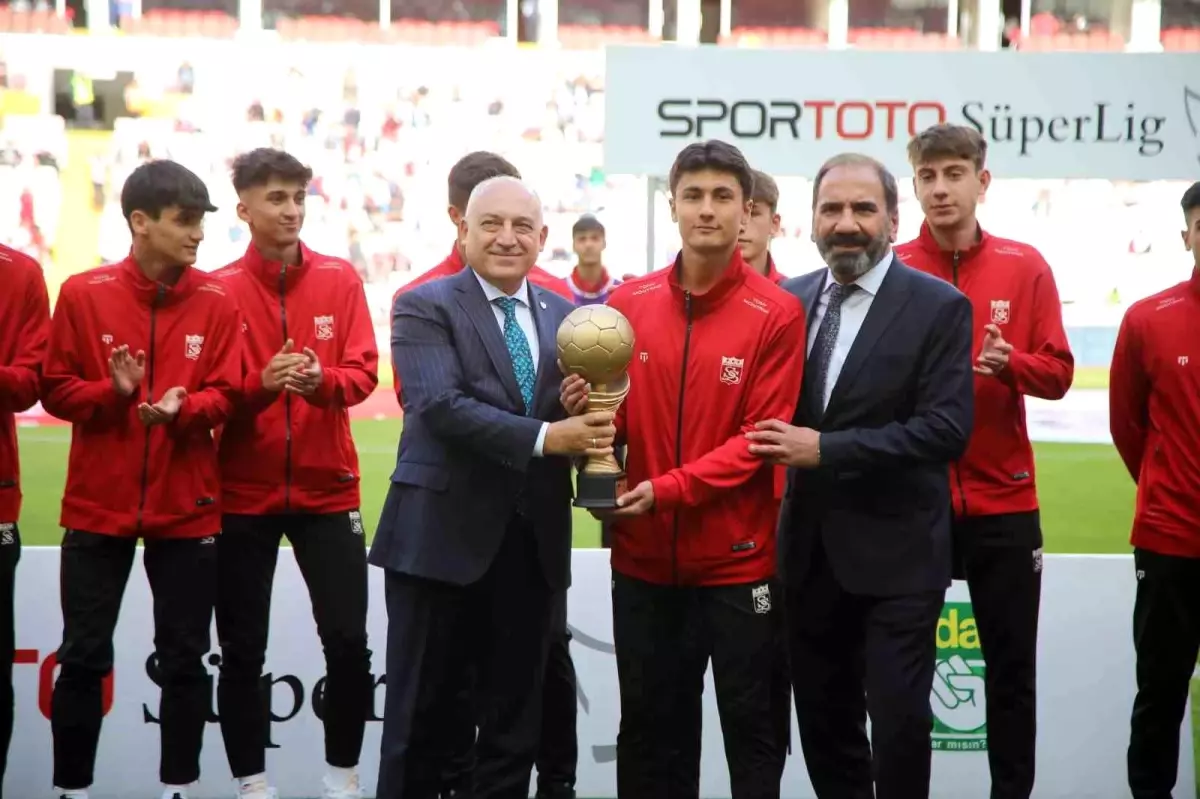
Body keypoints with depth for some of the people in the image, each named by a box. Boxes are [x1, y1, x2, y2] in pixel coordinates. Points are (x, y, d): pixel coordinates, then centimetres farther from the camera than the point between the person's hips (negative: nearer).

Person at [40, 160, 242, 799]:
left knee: (184, 658, 7)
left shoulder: (217, 303, 0)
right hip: (98, 505, -1)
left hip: (187, 507, 1)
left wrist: (180, 407, -21)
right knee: (83, 657, 4)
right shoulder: (83, 294, -2)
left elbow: (224, 396, -1)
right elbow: (55, 389, -1)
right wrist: (113, 392, -19)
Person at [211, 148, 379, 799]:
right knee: (242, 651, 5)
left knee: (348, 642, 0)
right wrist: (261, 384, -25)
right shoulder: (219, 289, -3)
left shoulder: (341, 280, 2)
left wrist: (320, 380, -24)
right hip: (244, 494, -1)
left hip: (328, 489, 1)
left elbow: (363, 372, -4)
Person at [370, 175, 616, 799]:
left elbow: (581, 415, 10)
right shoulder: (424, 307, -4)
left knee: (515, 720, 13)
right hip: (442, 535, -4)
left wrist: (587, 415, -15)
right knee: (422, 718, 5)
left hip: (531, 542, 5)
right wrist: (546, 437, -26)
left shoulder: (566, 317, 11)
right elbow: (438, 404, -19)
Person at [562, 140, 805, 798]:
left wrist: (668, 489, -20)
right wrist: (588, 410, -11)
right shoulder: (629, 304, 4)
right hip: (644, 557, 4)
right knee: (649, 732, 15)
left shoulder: (777, 314, -9)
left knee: (753, 732, 9)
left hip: (739, 559, -4)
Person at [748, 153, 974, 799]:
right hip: (810, 549, 5)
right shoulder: (790, 300, 6)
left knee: (899, 720, 0)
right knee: (822, 720, 15)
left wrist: (826, 449, -21)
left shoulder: (938, 307, -9)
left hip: (896, 554, -5)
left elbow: (947, 428, -17)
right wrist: (783, 445, -9)